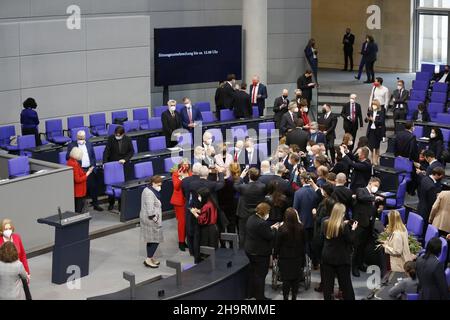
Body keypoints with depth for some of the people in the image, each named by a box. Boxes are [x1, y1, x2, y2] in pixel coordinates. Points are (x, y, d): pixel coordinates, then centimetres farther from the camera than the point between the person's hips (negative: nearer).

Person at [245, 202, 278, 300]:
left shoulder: (251, 218, 1)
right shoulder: (261, 223, -29)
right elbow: (270, 236, -23)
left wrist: (270, 228, 7)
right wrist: (274, 229, -5)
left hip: (250, 250, 10)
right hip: (260, 253, -10)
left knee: (252, 272, 22)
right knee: (260, 275, 3)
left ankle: (251, 293, 34)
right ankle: (260, 296, 12)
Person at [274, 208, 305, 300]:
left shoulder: (281, 229, -20)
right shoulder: (301, 228, -10)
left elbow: (277, 244, -10)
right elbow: (303, 243, 1)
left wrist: (275, 254, 7)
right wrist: (303, 257, 12)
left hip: (285, 258, -2)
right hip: (298, 258, 3)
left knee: (286, 280, 7)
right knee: (296, 279, 14)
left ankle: (286, 297, 13)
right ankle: (294, 297, 22)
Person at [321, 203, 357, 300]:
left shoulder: (325, 223, -4)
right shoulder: (344, 226, -19)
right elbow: (351, 240, -13)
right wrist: (353, 229, 0)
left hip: (327, 257, 3)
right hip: (341, 258, -3)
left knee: (327, 283, 10)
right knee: (345, 283, 10)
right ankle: (349, 297, 18)